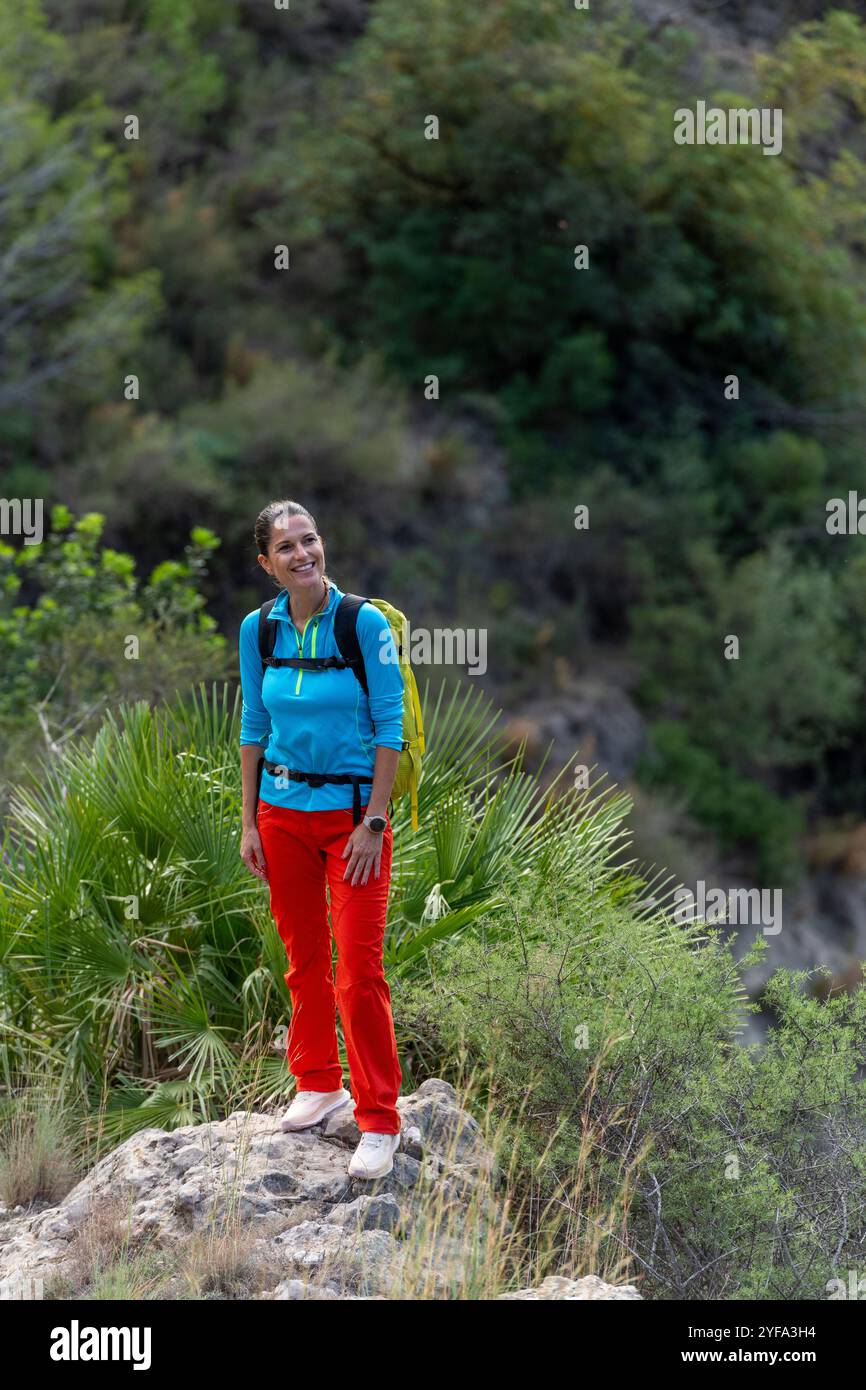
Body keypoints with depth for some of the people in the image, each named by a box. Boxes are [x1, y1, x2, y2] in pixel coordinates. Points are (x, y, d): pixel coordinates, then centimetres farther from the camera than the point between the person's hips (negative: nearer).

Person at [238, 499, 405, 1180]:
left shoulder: (366, 624, -10)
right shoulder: (257, 630, 2)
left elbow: (390, 727, -9)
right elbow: (254, 727, 10)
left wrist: (374, 822, -12)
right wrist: (249, 822, 7)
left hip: (352, 811, -4)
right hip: (282, 810, 4)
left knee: (360, 970, -6)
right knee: (304, 958, 12)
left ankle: (379, 1119, 2)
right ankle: (319, 1083, 29)